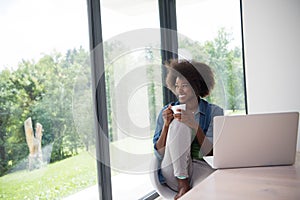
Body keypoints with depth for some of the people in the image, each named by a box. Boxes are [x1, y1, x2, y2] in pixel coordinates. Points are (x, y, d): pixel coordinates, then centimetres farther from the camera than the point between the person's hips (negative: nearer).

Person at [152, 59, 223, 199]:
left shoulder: (214, 111, 5)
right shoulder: (167, 111, 8)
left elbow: (209, 152, -5)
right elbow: (158, 153, 3)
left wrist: (194, 125, -20)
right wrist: (166, 125, -11)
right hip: (173, 173, 3)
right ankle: (183, 186, -21)